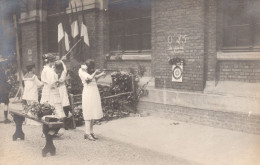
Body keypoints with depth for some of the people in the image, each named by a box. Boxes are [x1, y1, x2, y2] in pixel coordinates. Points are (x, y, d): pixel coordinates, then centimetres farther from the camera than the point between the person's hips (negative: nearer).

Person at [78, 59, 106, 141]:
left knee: (93, 112, 8)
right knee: (88, 113, -6)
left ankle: (91, 132, 16)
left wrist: (100, 75, 5)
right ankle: (87, 133, -1)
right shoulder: (82, 71, -9)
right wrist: (95, 72, -5)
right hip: (88, 93, -7)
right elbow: (90, 78, -20)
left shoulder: (90, 71, 12)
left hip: (95, 92, 8)